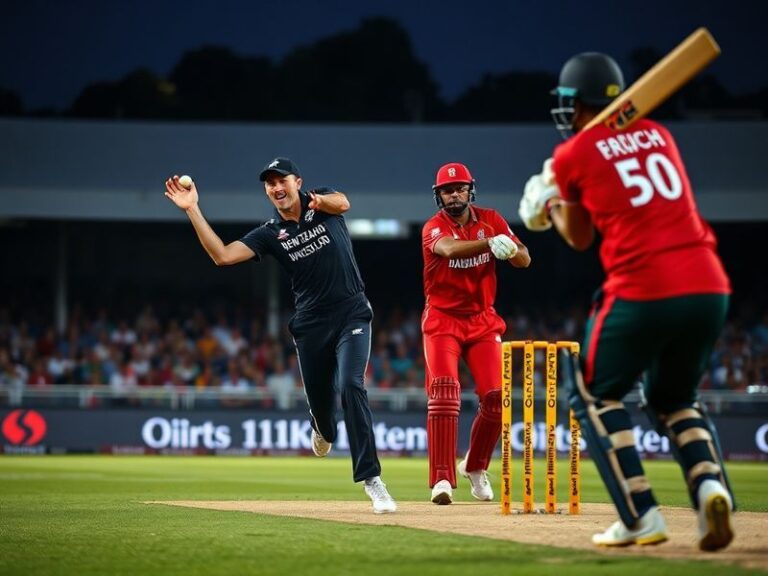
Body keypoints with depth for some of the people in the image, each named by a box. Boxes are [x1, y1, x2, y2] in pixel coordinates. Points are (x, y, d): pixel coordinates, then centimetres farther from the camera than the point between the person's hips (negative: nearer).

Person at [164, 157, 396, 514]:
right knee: (319, 396, 9)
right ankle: (324, 431, 50)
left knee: (350, 386, -20)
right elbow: (221, 256, -8)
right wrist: (192, 210, -14)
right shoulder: (270, 234, 4)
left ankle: (371, 479, -23)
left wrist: (319, 203, -46)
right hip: (310, 325, 3)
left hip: (351, 314, -3)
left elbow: (343, 203, -22)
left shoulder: (323, 200, 2)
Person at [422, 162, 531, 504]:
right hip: (442, 321, -4)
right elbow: (449, 249, -36)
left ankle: (475, 467, 19)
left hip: (483, 321, 4)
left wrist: (509, 249, -30)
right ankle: (442, 479, -22)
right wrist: (489, 243, -53)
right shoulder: (434, 228, -13)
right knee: (444, 392, -19)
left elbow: (524, 260, -6)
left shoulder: (490, 220, 0)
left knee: (495, 396, -4)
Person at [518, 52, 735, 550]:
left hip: (642, 290, -5)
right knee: (674, 398, 25)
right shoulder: (658, 135, 19)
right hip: (710, 287, 5)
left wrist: (549, 202, 37)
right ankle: (710, 484, -4)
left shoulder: (572, 155, 5)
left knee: (596, 396, 17)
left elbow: (580, 238, 18)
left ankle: (642, 517, 2)